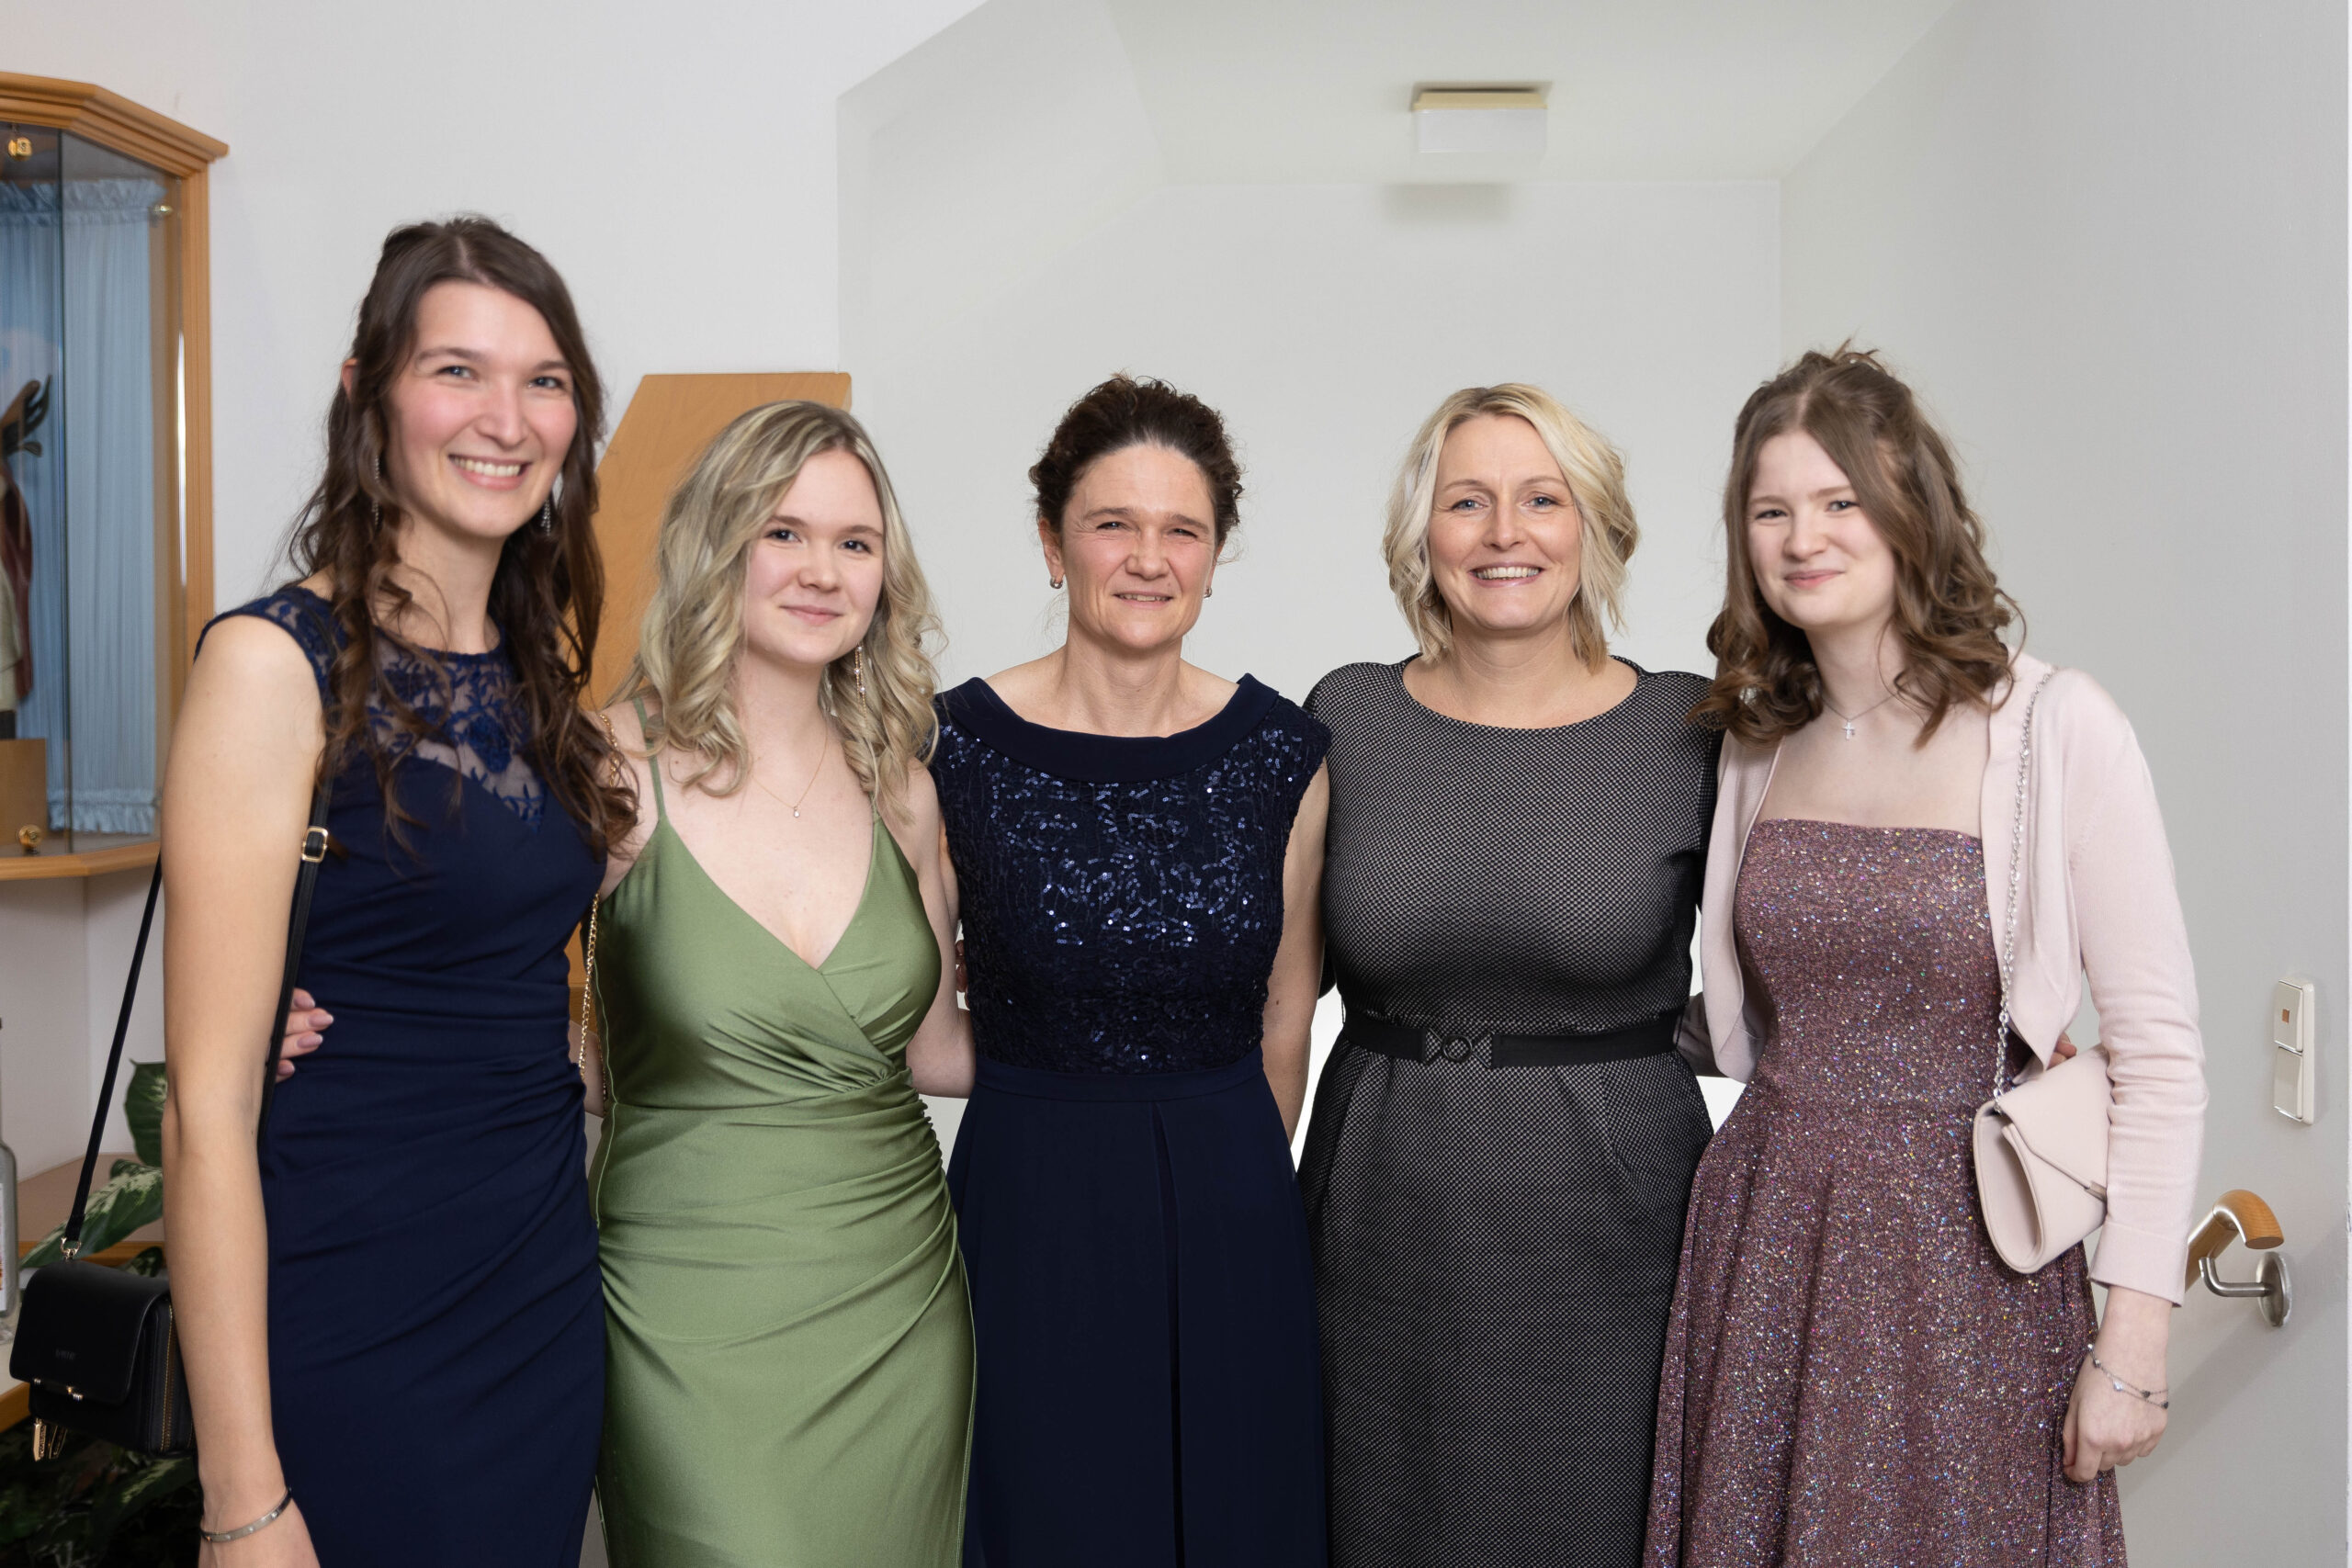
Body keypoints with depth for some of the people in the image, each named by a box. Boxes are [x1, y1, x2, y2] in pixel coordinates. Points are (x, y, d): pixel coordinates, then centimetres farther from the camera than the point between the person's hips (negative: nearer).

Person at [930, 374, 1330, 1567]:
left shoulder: (1281, 753, -2)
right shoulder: (957, 745, -8)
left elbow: (1284, 1016, 7)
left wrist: (1226, 1175, 12)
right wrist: (1056, 1104, 2)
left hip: (1230, 1215, 2)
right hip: (1029, 1210, -2)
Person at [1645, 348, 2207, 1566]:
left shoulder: (2055, 729, -10)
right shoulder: (1757, 741, 5)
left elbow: (2158, 1053, -10)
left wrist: (2133, 1342, -11)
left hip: (1965, 1267, -4)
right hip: (1761, 1252, 5)